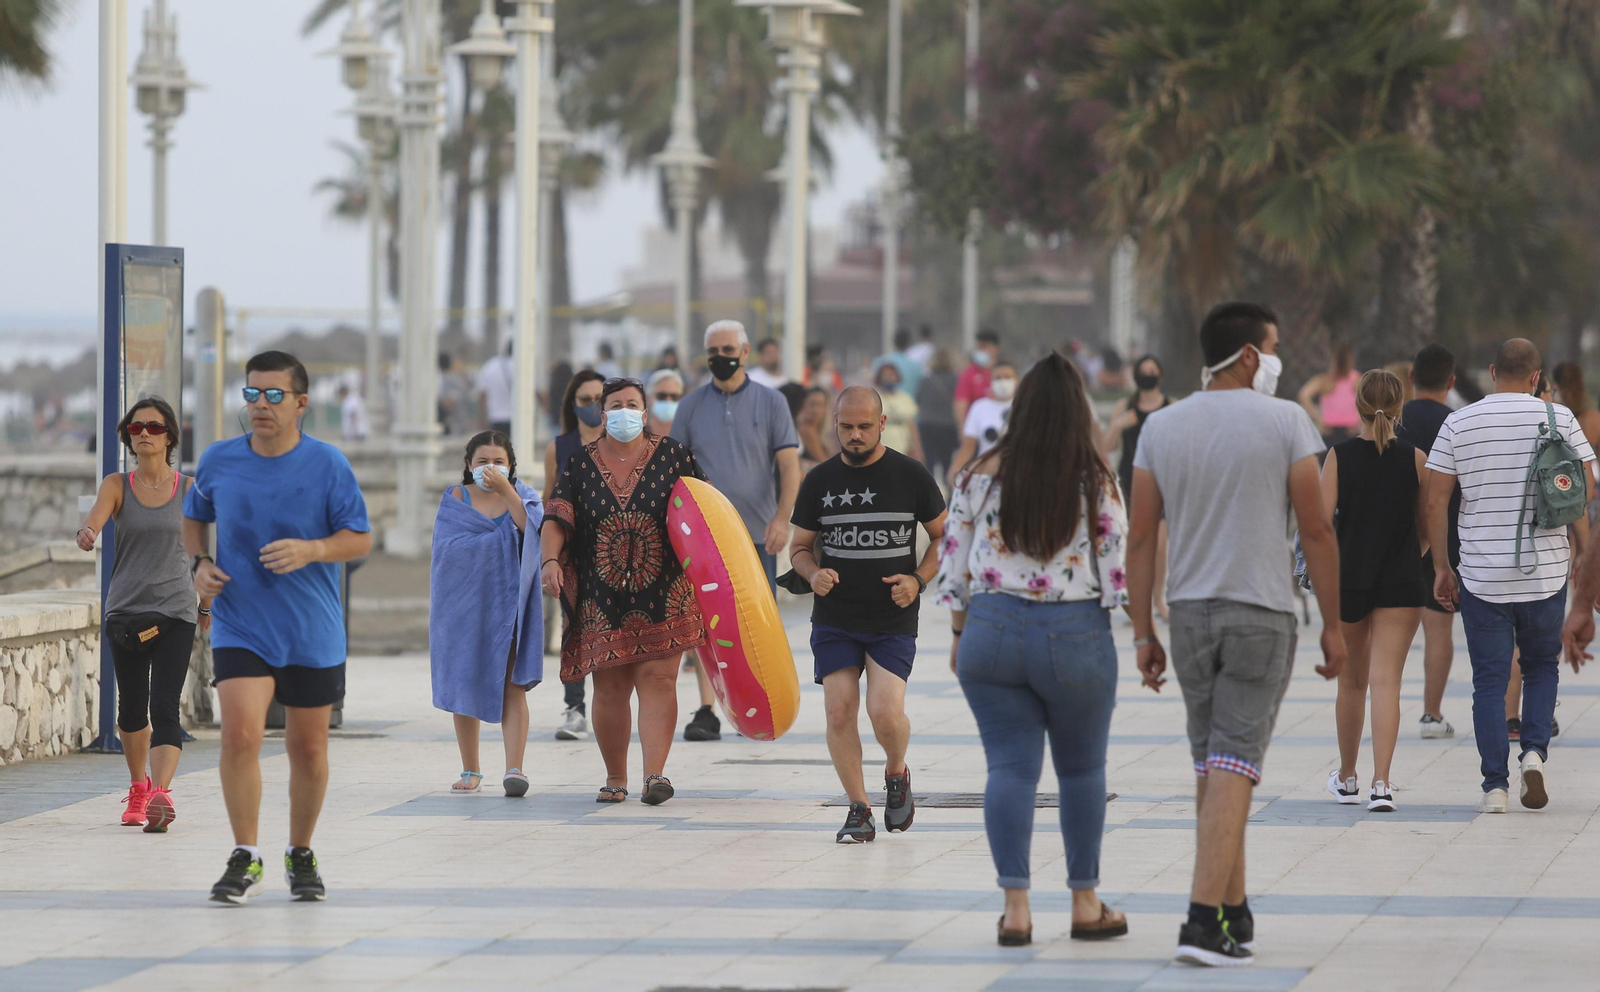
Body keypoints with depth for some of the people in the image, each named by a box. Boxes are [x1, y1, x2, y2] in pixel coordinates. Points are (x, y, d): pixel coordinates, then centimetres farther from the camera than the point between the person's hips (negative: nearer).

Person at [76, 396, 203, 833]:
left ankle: (161, 795, -26)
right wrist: (86, 534, -41)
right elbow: (94, 519, -17)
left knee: (164, 708, -15)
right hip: (125, 611, 1)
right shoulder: (117, 486, 2)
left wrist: (207, 607, 18)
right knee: (131, 710, 10)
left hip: (175, 612, -1)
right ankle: (138, 786, 34)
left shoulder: (189, 490, 3)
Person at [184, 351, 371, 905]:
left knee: (307, 747, 9)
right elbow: (194, 517, 18)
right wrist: (199, 563, -2)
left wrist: (309, 551, -23)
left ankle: (301, 855, 30)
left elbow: (360, 539, -4)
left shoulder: (327, 464, -6)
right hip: (239, 626, 0)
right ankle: (245, 859, -8)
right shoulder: (218, 462, 0)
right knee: (240, 734, -18)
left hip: (313, 633, 0)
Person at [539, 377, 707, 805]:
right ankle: (615, 778, 16)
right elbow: (556, 517, -3)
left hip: (663, 593, -1)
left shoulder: (673, 456, 4)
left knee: (657, 677, -11)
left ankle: (655, 773, -18)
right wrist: (550, 560, -20)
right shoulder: (581, 464, 5)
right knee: (609, 687, 3)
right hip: (603, 600, 1)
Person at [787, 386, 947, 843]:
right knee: (839, 710, -8)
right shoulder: (819, 480, 3)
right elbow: (800, 547, 12)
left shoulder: (911, 476, -1)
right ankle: (858, 809, 6)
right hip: (834, 621, 2)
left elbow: (943, 536, 8)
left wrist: (918, 580, -9)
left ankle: (896, 772, 17)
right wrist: (813, 574, -10)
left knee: (885, 712, -15)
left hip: (894, 621, -2)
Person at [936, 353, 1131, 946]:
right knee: (1082, 769, 13)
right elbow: (1117, 568, -5)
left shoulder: (981, 476, 0)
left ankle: (1015, 907, -2)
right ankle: (1085, 903, 19)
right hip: (1076, 634, -1)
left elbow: (953, 563, 3)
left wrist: (960, 633, 13)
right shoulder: (1097, 481, -5)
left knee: (1009, 766, 4)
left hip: (993, 631, 1)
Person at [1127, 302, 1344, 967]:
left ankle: (1235, 911, 22)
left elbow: (1140, 536, 2)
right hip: (1261, 613, -4)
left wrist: (1143, 632, 7)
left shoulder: (1161, 426, 5)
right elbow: (1316, 530, -6)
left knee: (1212, 763, 15)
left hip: (1189, 612, 4)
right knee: (1234, 766, -8)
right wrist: (1333, 625, 0)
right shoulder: (1285, 422, -6)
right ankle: (1204, 920, -16)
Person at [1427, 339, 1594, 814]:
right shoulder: (1559, 419, -2)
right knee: (1541, 665, 18)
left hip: (1481, 576, 0)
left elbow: (1436, 501, -1)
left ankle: (1495, 785, -1)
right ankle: (1534, 749, -3)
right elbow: (1585, 489, -3)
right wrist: (1580, 545, 13)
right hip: (1546, 573, 0)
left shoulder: (1458, 424, 0)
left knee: (1489, 680, 4)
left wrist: (1441, 567, 6)